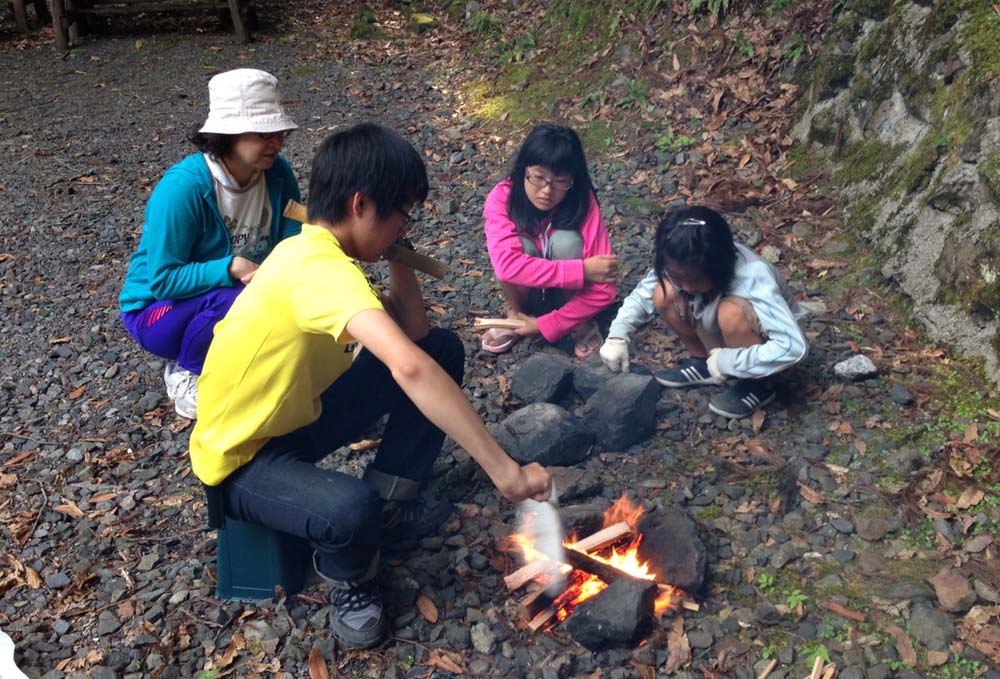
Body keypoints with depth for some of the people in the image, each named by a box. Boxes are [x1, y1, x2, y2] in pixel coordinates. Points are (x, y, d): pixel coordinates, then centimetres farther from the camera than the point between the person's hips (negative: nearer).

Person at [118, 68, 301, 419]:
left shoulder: (277, 172, -13)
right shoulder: (182, 187, -28)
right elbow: (162, 280, -26)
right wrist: (233, 268, -37)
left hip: (231, 298, 5)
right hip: (158, 309, -5)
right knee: (233, 299, -35)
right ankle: (185, 374, -6)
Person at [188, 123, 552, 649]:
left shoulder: (314, 249, -2)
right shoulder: (319, 266, -32)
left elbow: (413, 333, 1)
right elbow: (408, 368, -47)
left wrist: (397, 253, -10)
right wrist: (502, 469, -46)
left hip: (297, 417, 9)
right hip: (241, 458, -9)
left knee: (443, 348, 1)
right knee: (353, 511, -41)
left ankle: (390, 506, 11)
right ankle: (349, 580, -3)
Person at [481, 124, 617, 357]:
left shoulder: (583, 203, -27)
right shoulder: (502, 197, -26)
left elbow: (603, 289, -28)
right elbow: (506, 264, -41)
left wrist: (545, 325, -30)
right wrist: (582, 271, -41)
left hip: (569, 294, 0)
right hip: (526, 291, 1)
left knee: (566, 241, -29)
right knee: (520, 246, -30)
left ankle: (580, 322, -5)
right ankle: (519, 316, -1)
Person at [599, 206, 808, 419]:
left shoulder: (752, 278, -37)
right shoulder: (682, 266, -21)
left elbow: (793, 346, -44)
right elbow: (642, 294, -7)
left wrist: (726, 362, -38)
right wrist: (617, 337, -20)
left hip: (768, 339, -5)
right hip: (727, 337, 6)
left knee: (731, 312, -37)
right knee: (664, 294, -16)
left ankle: (757, 384, -13)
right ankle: (704, 362, 4)